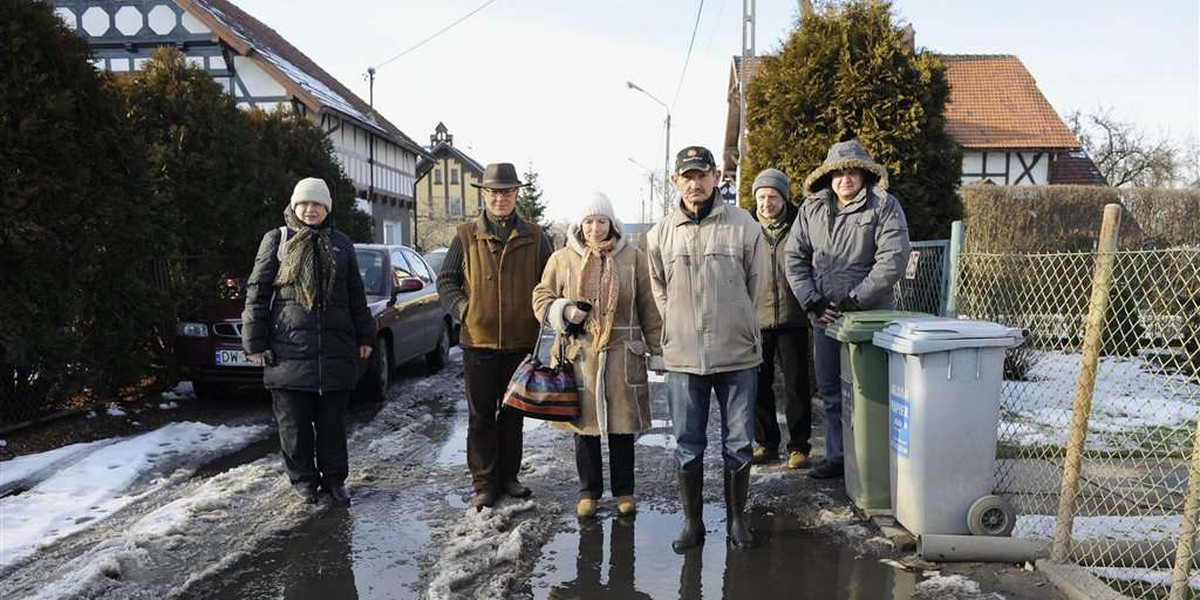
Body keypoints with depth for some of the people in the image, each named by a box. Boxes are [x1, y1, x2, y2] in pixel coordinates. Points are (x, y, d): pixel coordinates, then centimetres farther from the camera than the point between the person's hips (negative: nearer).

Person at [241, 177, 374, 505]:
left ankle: (334, 478, 19)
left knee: (333, 420, 8)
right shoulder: (276, 240, 5)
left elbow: (356, 295, 17)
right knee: (294, 422, 4)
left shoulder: (340, 244, 13)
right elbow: (258, 292, 2)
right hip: (288, 348, -2)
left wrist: (364, 336, 13)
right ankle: (303, 479, 18)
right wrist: (255, 341, -3)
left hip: (335, 348, 2)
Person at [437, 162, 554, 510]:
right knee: (481, 416, 6)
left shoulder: (534, 237, 5)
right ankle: (484, 483, 16)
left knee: (513, 414, 13)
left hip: (521, 341, 1)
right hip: (478, 341, -1)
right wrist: (463, 309, -6)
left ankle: (508, 477, 26)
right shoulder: (466, 236, 3)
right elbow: (446, 281, 8)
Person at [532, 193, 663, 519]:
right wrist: (564, 311, -10)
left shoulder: (633, 257, 4)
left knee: (622, 424, 7)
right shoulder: (562, 259, 4)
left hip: (623, 354, 0)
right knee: (585, 424, 7)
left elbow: (648, 307, 6)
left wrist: (658, 348, 4)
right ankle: (588, 491, 22)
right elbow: (541, 298, 10)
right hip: (579, 354, 0)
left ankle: (624, 491, 23)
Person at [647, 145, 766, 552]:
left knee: (739, 443, 8)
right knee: (688, 445, 8)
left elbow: (753, 284, 6)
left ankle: (736, 519, 25)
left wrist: (734, 325, 9)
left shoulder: (744, 226, -3)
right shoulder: (660, 234, 3)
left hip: (738, 354, -1)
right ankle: (692, 522, 23)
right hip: (683, 357, 1)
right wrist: (679, 330, 8)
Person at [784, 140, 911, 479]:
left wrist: (855, 300, -16)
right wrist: (812, 302, -3)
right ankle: (837, 456, 26)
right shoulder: (811, 209, 7)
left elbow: (892, 259, -13)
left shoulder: (884, 207, -5)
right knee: (830, 391, 14)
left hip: (868, 317, -5)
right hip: (824, 317, 5)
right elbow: (794, 257, 7)